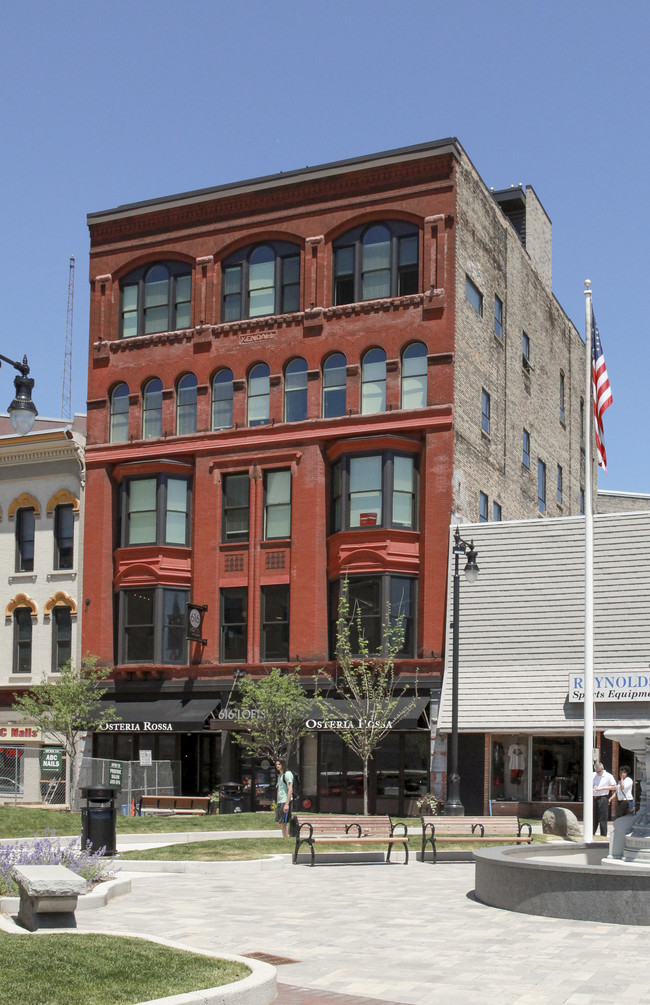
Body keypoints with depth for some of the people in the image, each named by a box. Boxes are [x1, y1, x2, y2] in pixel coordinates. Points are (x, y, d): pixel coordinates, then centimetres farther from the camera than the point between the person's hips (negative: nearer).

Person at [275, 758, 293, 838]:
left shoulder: (287, 774, -9)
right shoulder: (279, 775, 19)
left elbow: (290, 790, -16)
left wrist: (287, 804, -21)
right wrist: (277, 803, 20)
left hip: (285, 802, -9)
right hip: (280, 802, 9)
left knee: (283, 823, -9)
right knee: (279, 822, 10)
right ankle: (285, 838, 18)